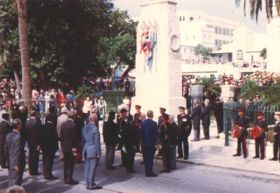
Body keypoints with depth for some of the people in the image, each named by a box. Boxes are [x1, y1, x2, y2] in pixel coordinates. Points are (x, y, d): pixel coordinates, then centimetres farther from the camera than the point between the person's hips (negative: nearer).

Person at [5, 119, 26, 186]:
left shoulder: (8, 136, 3)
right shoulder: (18, 137, -22)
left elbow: (6, 150, 10)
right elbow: (18, 152, -22)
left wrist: (8, 161, 18)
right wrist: (18, 165, -17)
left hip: (10, 163, 8)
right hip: (16, 164, -8)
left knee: (11, 180, 18)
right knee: (16, 181, 2)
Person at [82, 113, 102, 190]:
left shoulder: (84, 128, 6)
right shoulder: (95, 129, -17)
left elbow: (83, 139, 11)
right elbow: (97, 142, -15)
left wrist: (85, 149, 17)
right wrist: (98, 153, -9)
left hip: (86, 150, 7)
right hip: (93, 151, -7)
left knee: (87, 167, 11)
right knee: (92, 168, -1)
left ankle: (87, 184, 18)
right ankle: (91, 185, 5)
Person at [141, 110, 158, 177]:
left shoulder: (143, 122, 3)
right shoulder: (154, 123, -14)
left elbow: (141, 132, 7)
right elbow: (156, 134, -13)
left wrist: (143, 141, 13)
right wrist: (156, 142, -4)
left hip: (144, 143, 6)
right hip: (151, 143, -6)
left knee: (146, 158, 11)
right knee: (150, 158, -2)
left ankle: (147, 172, 17)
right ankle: (150, 172, 0)